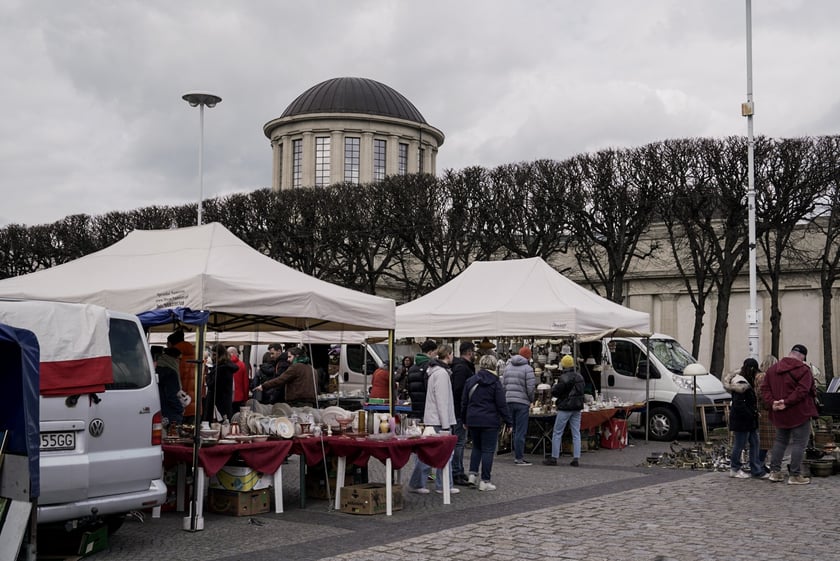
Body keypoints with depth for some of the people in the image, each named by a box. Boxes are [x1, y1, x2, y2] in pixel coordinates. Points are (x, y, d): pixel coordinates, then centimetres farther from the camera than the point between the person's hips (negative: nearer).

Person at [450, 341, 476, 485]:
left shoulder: (463, 366, 16)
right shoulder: (462, 368, -17)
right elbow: (459, 390, -25)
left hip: (459, 411, 11)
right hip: (460, 411, -11)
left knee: (460, 442, 15)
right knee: (459, 442, -6)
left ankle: (459, 471, 22)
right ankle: (456, 474, -1)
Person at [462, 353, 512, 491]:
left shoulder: (470, 380, 6)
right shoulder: (495, 382, -7)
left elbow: (464, 402, 10)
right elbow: (501, 404, -9)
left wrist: (464, 420, 20)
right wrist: (508, 422, -3)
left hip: (472, 420, 5)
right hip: (489, 421, -4)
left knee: (476, 447, 20)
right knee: (488, 450, 1)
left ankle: (472, 474, 10)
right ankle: (485, 481, 1)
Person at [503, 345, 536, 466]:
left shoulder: (508, 367, 11)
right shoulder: (527, 368, -8)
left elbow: (503, 384, 9)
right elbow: (530, 388, -13)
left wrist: (506, 397, 15)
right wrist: (532, 400, 4)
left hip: (509, 401, 6)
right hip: (522, 402, -6)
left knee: (515, 430, 15)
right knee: (521, 431, -2)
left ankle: (517, 455, 18)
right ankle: (519, 457, -1)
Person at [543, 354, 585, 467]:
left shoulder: (564, 378, -16)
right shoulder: (580, 377, 8)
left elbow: (555, 392, -15)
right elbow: (583, 388, 19)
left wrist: (553, 387, 5)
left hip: (565, 408, -7)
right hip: (577, 408, 7)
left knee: (557, 433, 2)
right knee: (576, 433, 7)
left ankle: (554, 458, 3)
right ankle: (576, 458, 4)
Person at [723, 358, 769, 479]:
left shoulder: (746, 382, 12)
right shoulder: (742, 384, -21)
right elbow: (739, 405, -25)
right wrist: (751, 414, -19)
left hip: (749, 420, 10)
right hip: (741, 420, -10)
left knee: (754, 443, 11)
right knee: (740, 444, 1)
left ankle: (757, 470, 16)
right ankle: (734, 469, 15)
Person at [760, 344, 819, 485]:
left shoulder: (773, 369, 10)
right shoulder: (803, 369, -10)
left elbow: (765, 389, 4)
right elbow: (802, 391, -22)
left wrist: (772, 403, -6)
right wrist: (787, 402, -21)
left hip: (779, 414, 6)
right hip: (799, 414, -6)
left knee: (780, 441, 17)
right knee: (799, 443, 1)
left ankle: (775, 471, 16)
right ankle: (795, 475, 1)